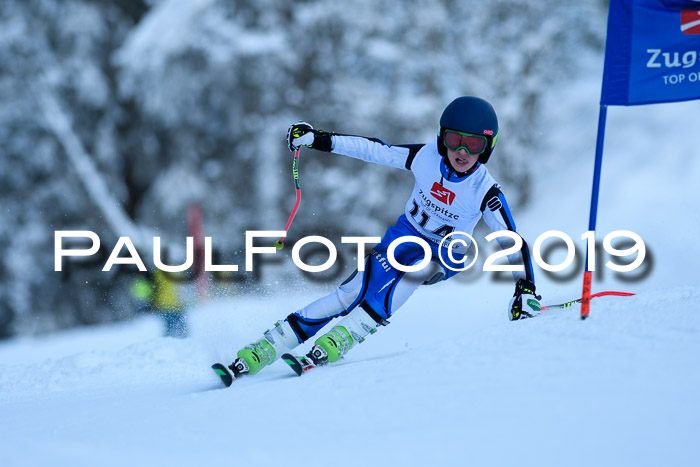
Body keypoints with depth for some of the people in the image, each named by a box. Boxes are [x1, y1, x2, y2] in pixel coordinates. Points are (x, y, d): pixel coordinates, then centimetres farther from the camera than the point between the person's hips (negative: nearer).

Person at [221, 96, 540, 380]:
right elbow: (375, 150, -7)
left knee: (413, 267, -35)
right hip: (406, 235, 1)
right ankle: (262, 350, -19)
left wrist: (525, 288, -36)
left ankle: (340, 340, -35)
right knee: (355, 292, -18)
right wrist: (320, 140, -7)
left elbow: (513, 242, -23)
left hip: (444, 256, -1)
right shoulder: (425, 157, -19)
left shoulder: (486, 193, -25)